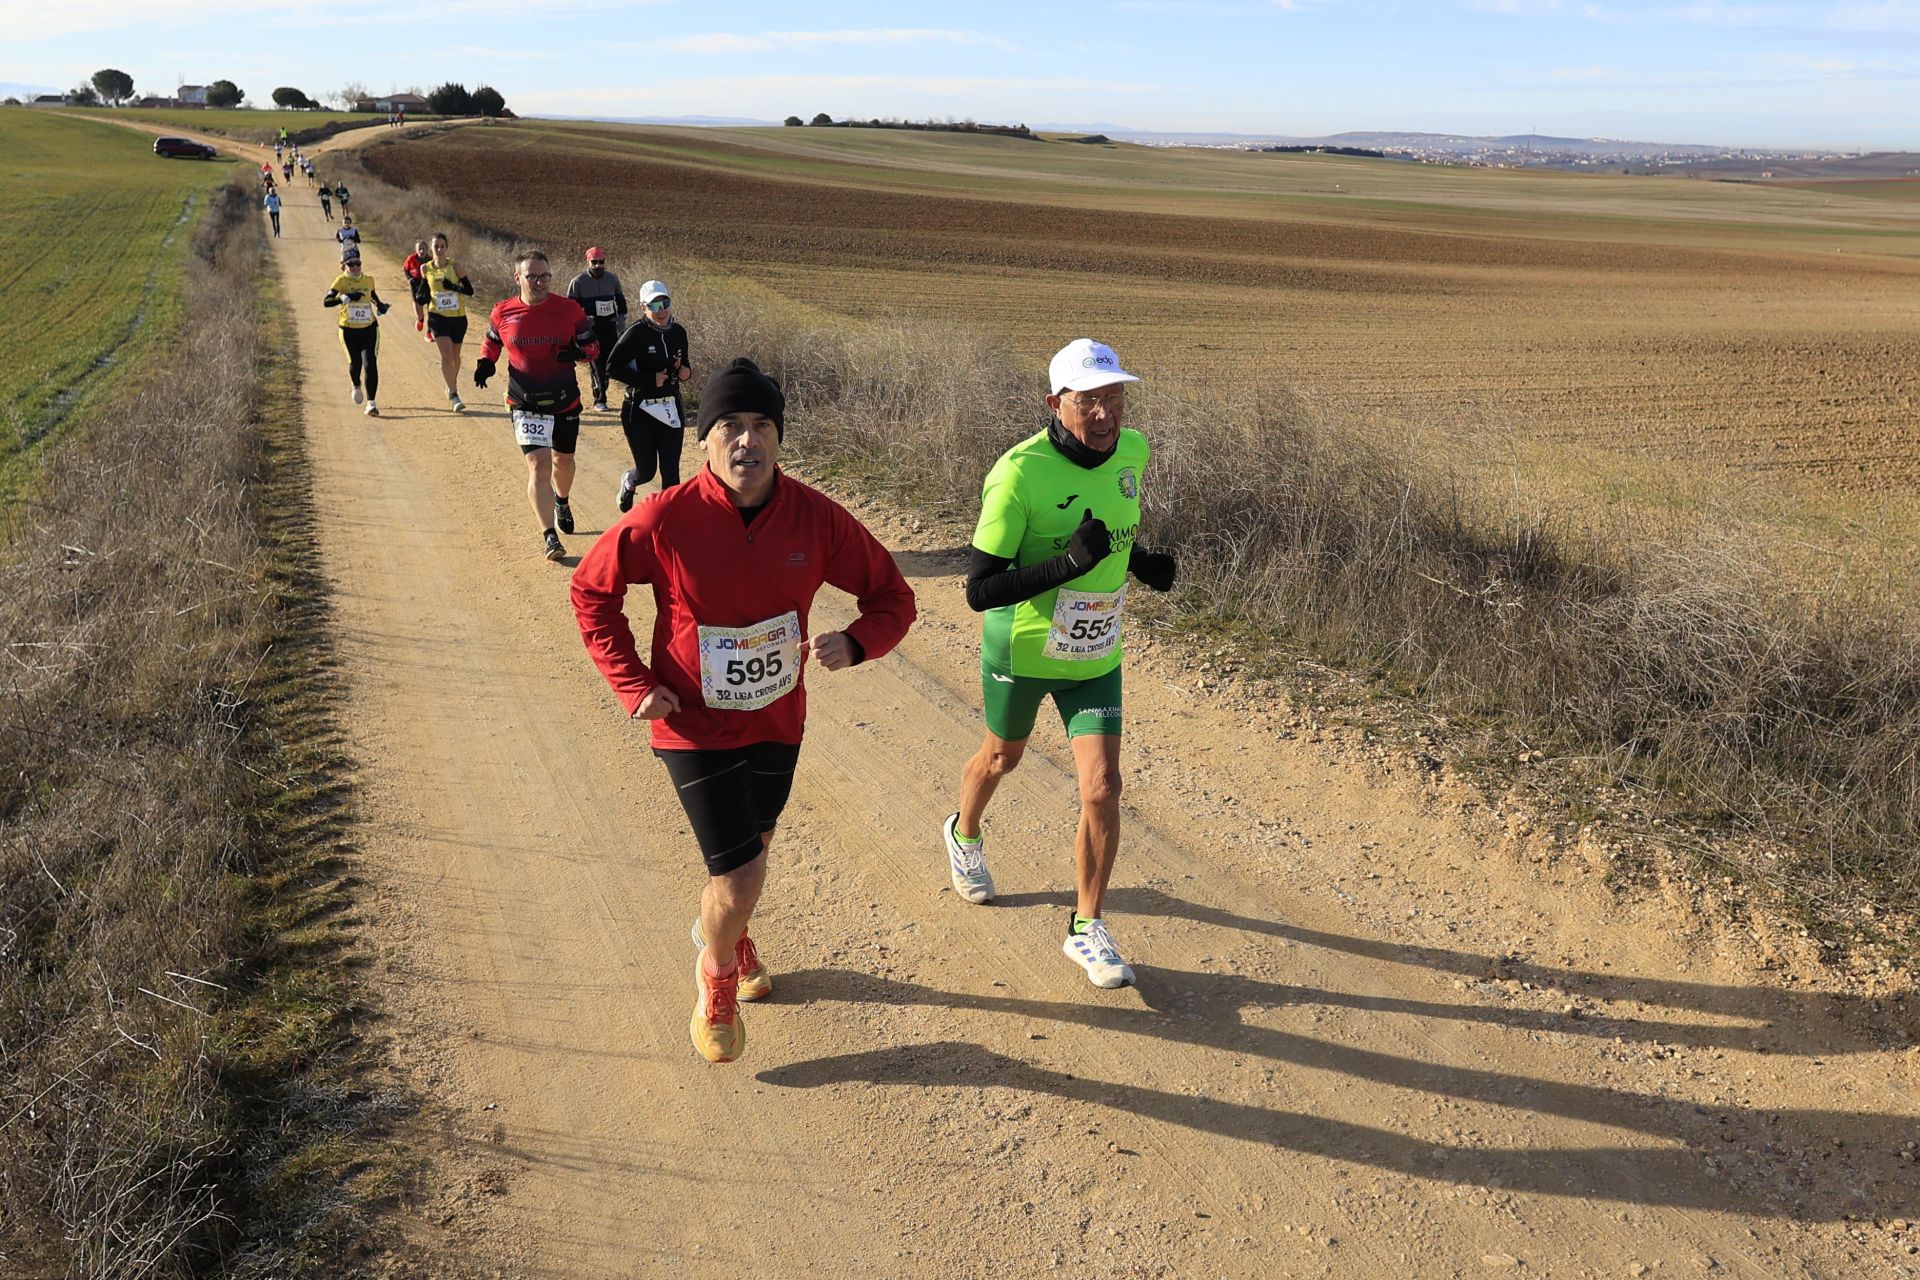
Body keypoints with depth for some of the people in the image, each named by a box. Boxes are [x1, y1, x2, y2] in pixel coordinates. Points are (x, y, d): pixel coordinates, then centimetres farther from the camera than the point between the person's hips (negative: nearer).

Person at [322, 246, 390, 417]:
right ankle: (356, 387, 40)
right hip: (349, 330, -1)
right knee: (355, 362, 3)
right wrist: (344, 298, -32)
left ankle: (371, 403, -12)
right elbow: (326, 301, -17)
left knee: (370, 364, -11)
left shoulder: (368, 280, 2)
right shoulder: (341, 281, -6)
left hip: (369, 328, 1)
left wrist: (380, 306, 3)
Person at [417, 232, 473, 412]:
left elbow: (470, 291, -6)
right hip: (438, 317, 0)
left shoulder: (454, 267, -6)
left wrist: (454, 287, -22)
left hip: (458, 317, 0)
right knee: (446, 355, -15)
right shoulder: (425, 269, 0)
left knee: (455, 356, 15)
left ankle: (452, 387, 40)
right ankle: (454, 396, -15)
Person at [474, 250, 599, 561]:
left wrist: (577, 352, -21)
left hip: (566, 401, 2)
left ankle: (561, 502, 52)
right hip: (525, 404, -2)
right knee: (538, 465, -13)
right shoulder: (503, 313, -5)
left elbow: (592, 346, 2)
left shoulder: (569, 309, -7)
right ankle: (549, 536, -10)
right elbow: (492, 342, 14)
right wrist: (485, 362, -7)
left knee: (563, 460, 19)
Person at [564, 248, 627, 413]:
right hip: (590, 327, -4)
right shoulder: (578, 282, -4)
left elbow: (620, 299, 23)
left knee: (609, 361, 7)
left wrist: (621, 316, 7)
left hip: (610, 326, 4)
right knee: (596, 363, -9)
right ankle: (599, 400, -7)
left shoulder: (612, 279, 8)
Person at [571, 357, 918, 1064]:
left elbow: (893, 595, -5)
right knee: (741, 877, -8)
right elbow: (590, 589, -5)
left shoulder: (815, 517, -16)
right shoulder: (665, 520, -22)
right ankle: (715, 972, 28)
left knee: (753, 844, 27)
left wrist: (853, 644, -26)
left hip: (779, 720, 4)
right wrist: (633, 683, -12)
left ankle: (724, 932, 61)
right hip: (695, 724, -4)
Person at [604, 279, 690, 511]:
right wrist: (650, 380, -19)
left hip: (671, 409, 4)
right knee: (646, 470, 6)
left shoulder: (678, 332, 4)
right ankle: (628, 483, 42)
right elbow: (612, 368, -16)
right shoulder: (636, 334, -13)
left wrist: (685, 372, -5)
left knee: (671, 470, 0)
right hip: (640, 410, -4)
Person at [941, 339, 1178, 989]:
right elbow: (979, 590, -26)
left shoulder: (1132, 452, -7)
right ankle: (964, 835, 57)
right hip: (1023, 650, -3)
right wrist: (1070, 562, -36)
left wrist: (1140, 560, -6)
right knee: (1003, 756, 22)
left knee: (1102, 788, -5)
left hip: (1096, 655, 4)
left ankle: (1086, 929, 14)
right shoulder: (1019, 474, -26)